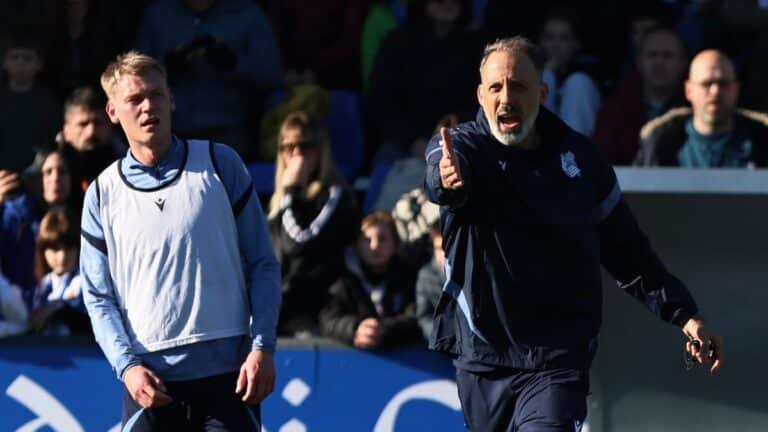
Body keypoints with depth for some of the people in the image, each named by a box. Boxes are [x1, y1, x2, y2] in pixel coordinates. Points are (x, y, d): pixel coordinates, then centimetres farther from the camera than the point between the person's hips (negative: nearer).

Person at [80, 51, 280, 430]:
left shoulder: (219, 164, 4)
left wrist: (262, 348, -6)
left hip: (228, 372, -1)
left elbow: (262, 264, 5)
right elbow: (98, 297, 7)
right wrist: (127, 366, -9)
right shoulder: (103, 194, 7)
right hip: (150, 380, 1)